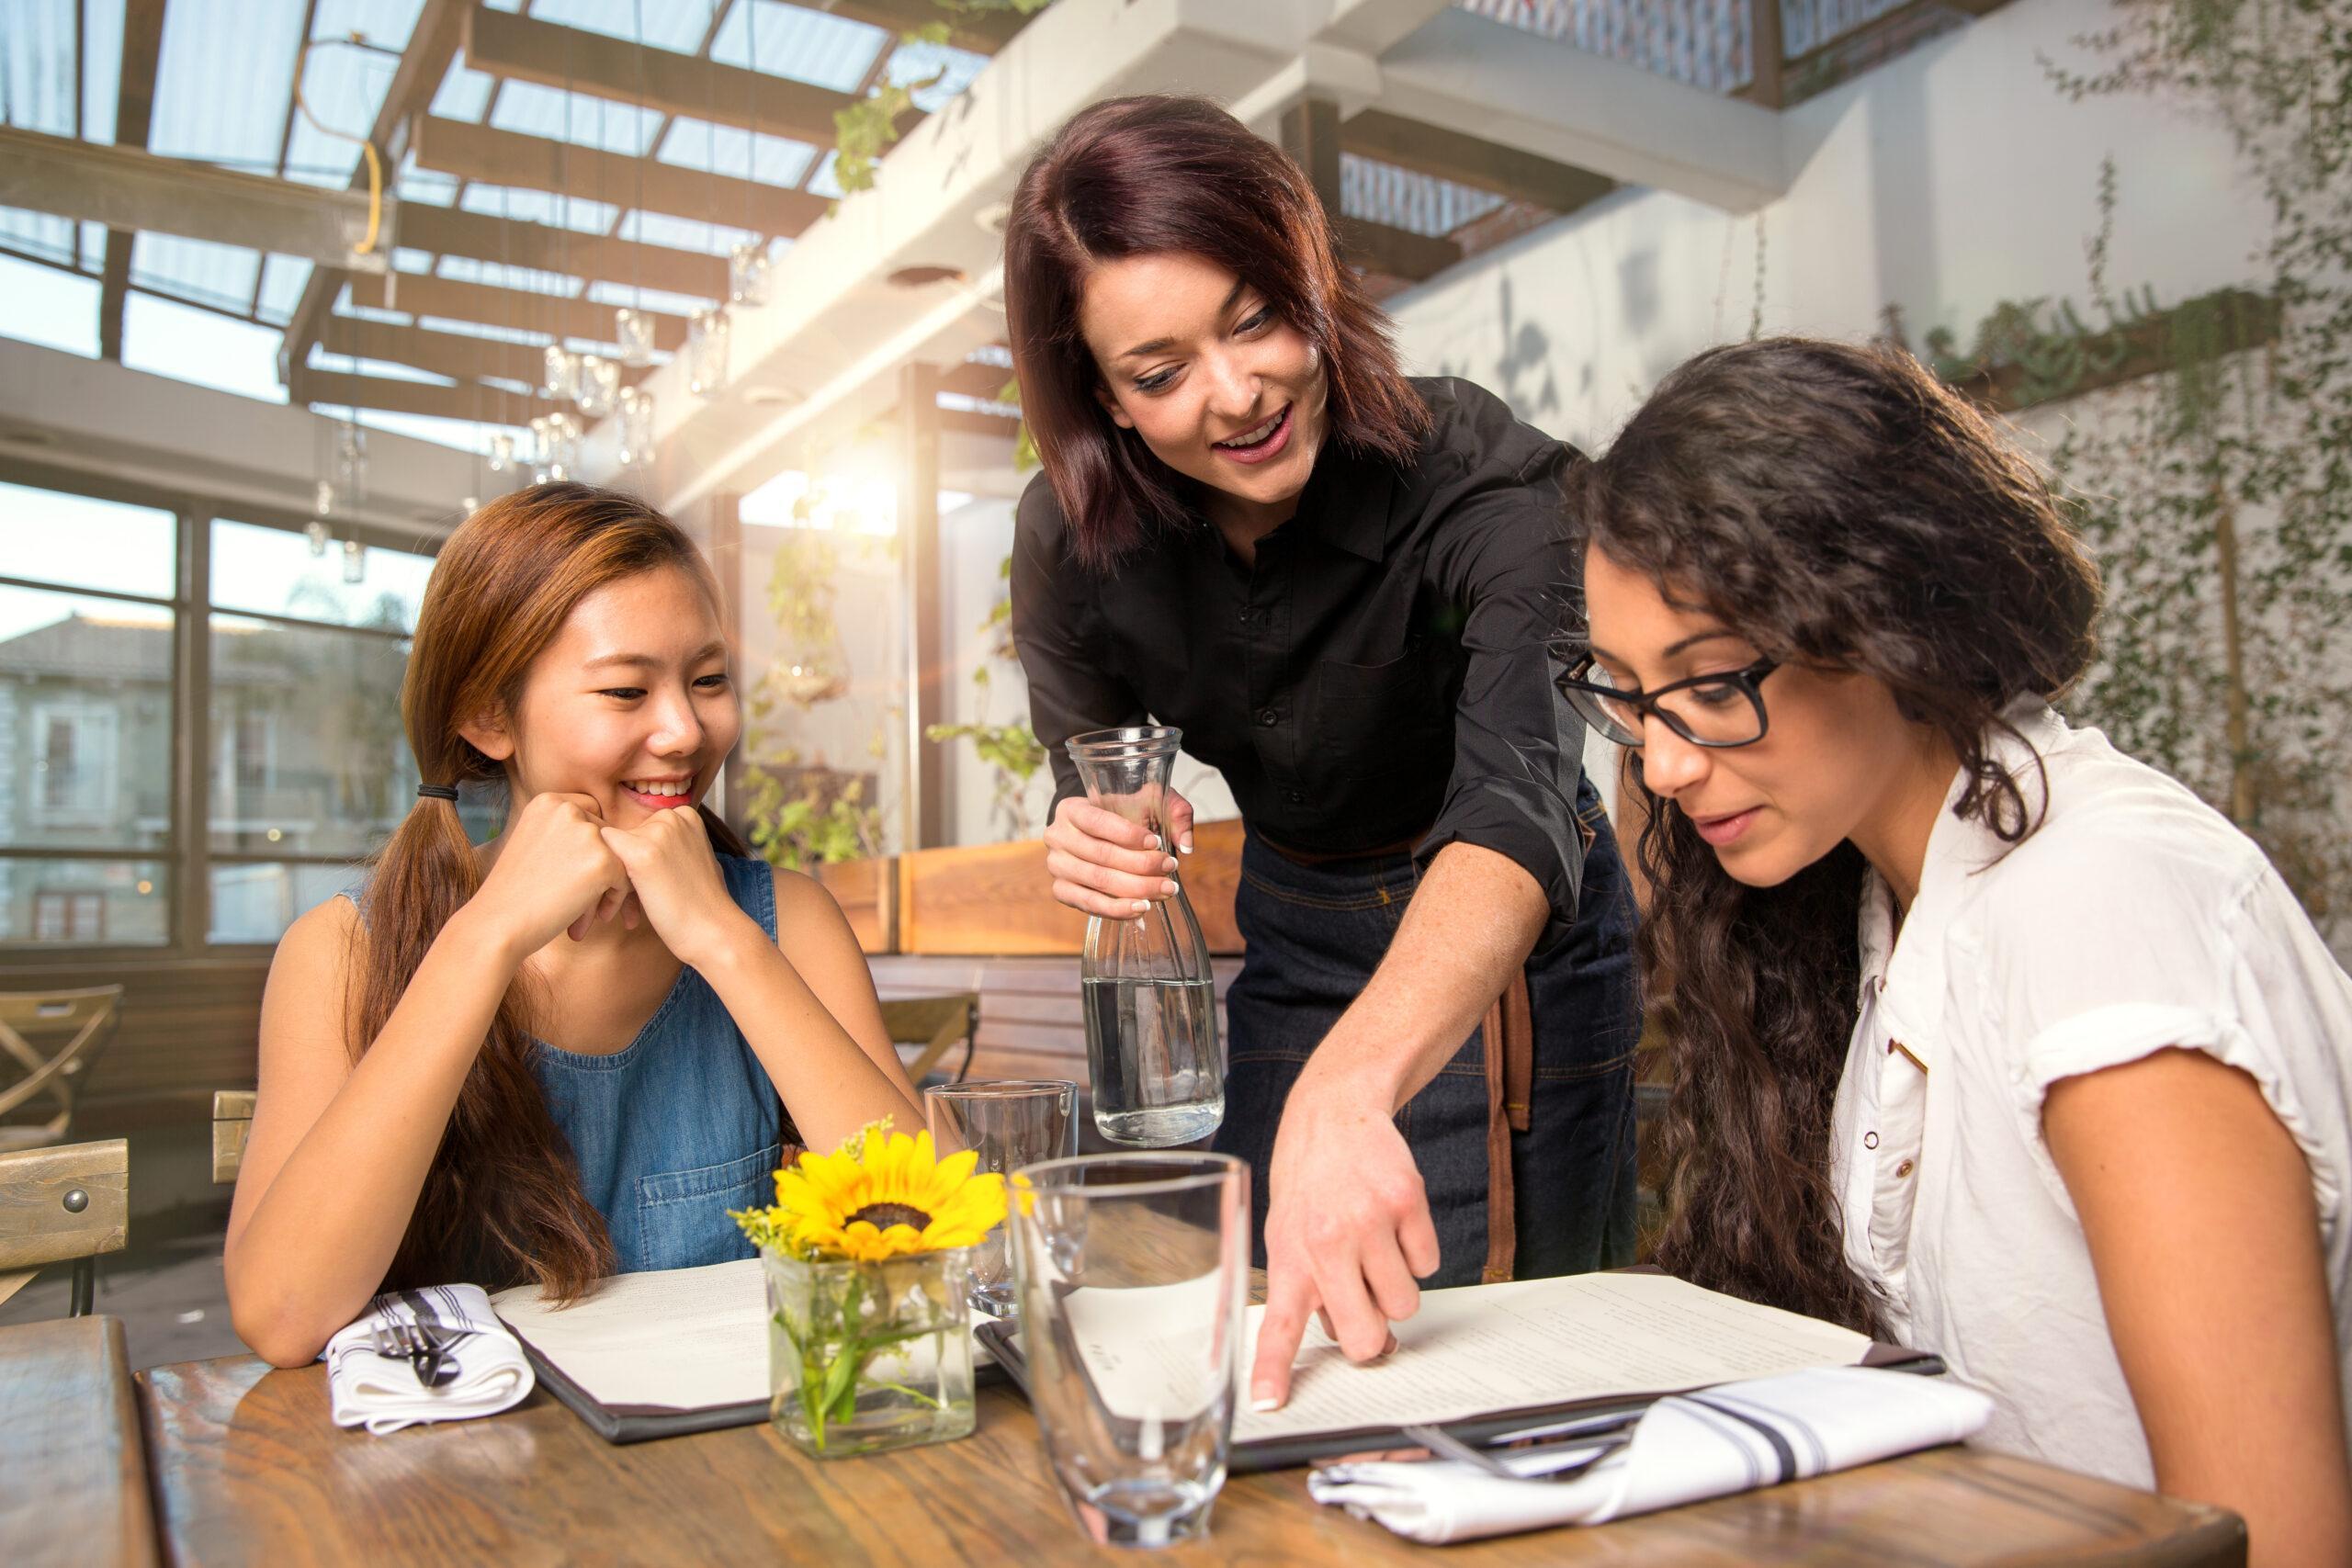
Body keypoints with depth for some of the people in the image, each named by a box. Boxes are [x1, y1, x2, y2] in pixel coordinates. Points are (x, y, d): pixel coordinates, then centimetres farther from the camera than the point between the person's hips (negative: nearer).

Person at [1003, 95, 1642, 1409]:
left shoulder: (1480, 478, -31)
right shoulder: (1074, 537, -17)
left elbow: (1521, 808, -47)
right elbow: (1086, 780, -1)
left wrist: (1345, 1092, -63)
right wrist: (1092, 850, -26)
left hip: (1505, 952, -4)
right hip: (1287, 938, 4)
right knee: (1249, 1343, 15)